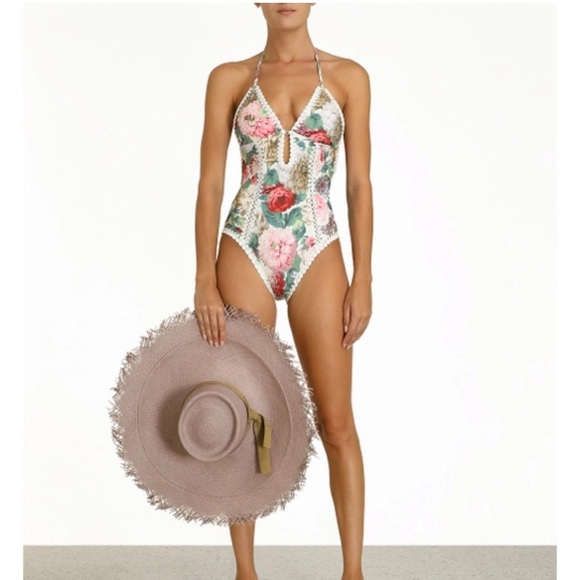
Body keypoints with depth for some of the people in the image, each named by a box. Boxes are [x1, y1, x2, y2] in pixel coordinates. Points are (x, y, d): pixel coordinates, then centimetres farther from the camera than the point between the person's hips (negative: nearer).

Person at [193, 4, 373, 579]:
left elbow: (359, 184, 3)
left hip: (318, 255, 0)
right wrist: (205, 282, -6)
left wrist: (362, 280, -4)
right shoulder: (229, 79, 5)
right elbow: (209, 184, 2)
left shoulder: (348, 77, 5)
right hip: (244, 252, 1)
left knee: (336, 421, -1)